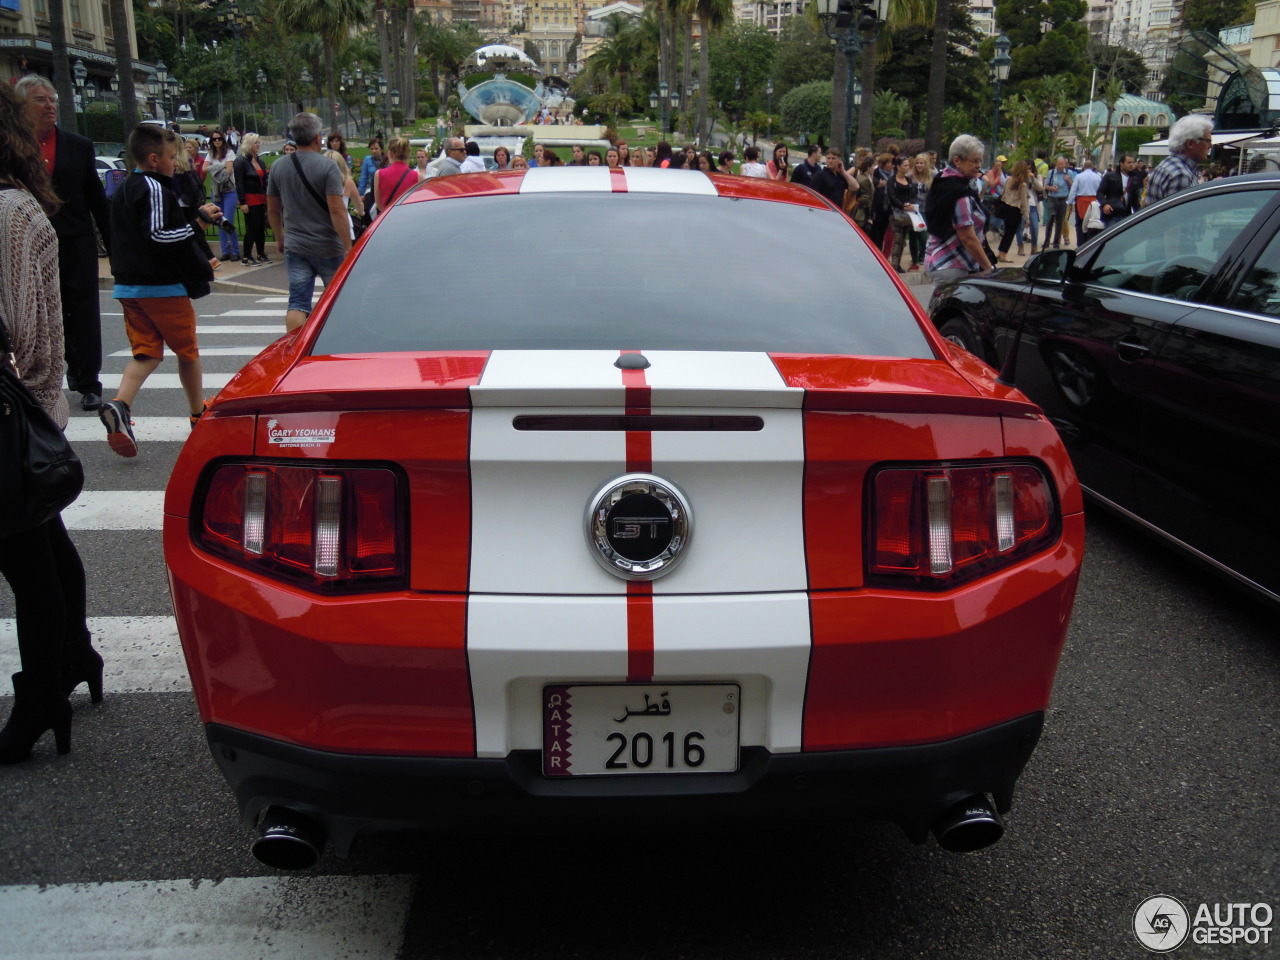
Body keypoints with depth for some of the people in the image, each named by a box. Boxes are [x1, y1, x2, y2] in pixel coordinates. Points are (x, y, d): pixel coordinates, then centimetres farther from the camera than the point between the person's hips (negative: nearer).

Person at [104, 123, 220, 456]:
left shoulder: (124, 190, 15)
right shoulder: (155, 188, -15)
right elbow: (160, 235, -25)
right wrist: (202, 267, -16)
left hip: (129, 286, 8)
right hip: (164, 287, -8)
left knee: (145, 351, 7)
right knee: (187, 351, 8)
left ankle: (120, 404, -16)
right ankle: (199, 414, 20)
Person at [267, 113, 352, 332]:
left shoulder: (278, 168, 5)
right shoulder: (327, 167, -11)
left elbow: (273, 210, 14)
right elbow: (337, 210, -18)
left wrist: (279, 238, 27)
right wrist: (348, 247, -17)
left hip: (295, 248, 4)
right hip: (327, 248, -4)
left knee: (297, 305, 2)